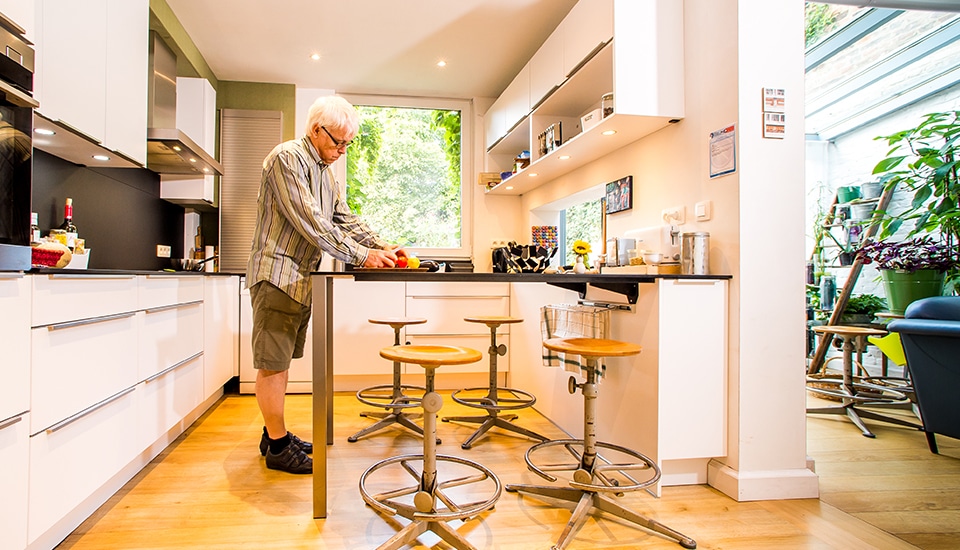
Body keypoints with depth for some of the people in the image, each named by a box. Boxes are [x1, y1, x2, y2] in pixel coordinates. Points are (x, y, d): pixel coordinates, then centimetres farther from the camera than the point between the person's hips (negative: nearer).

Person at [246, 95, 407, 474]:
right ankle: (277, 446, 9)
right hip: (277, 274, -9)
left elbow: (346, 220, 15)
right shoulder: (287, 158, -13)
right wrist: (360, 256, -20)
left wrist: (382, 246, 0)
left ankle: (275, 435, 26)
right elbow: (311, 223, -21)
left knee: (280, 361, 15)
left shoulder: (324, 171, 16)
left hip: (300, 278, 9)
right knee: (272, 364, -1)